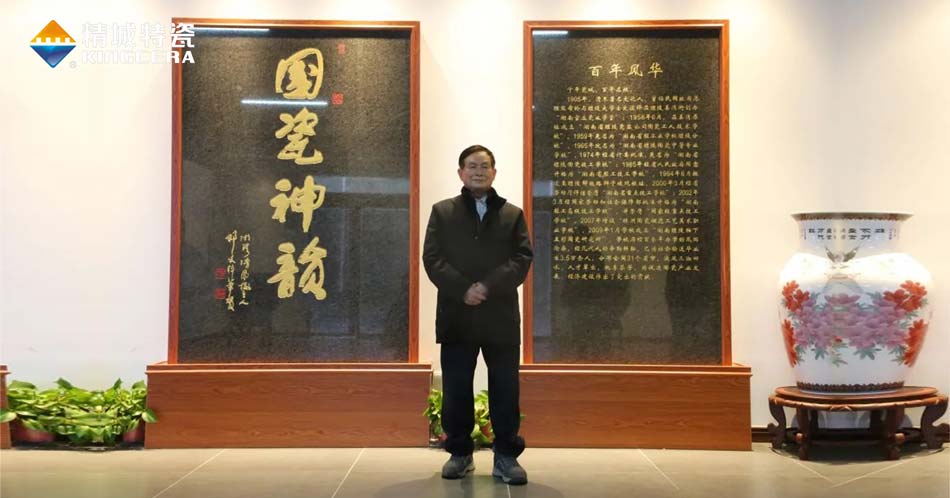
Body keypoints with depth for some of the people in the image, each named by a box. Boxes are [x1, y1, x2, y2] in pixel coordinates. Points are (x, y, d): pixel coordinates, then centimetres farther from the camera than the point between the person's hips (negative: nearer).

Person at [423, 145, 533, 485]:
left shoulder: (513, 214, 10)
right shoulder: (442, 212, 9)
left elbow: (522, 259, -1)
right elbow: (432, 258, -1)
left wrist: (488, 286, -16)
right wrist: (463, 289, -15)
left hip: (501, 316, 0)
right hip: (456, 316, 0)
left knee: (505, 391, 2)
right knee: (456, 391, 5)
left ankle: (506, 457, 9)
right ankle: (460, 453, 17)